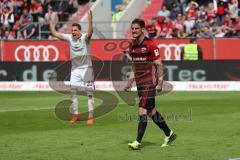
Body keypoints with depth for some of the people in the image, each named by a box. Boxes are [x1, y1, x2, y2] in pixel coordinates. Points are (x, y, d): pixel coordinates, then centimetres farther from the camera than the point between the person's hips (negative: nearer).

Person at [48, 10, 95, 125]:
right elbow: (55, 34, 0)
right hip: (75, 69, 4)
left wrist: (90, 21, -49)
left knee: (89, 93, -1)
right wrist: (50, 21, -7)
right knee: (73, 91, 0)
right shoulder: (69, 38, 0)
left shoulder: (85, 37, -12)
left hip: (86, 68, -4)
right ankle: (76, 114, 10)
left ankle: (90, 117, 2)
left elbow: (90, 32, -34)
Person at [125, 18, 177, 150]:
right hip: (139, 83, 8)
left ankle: (138, 142, -11)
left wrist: (160, 83, -14)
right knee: (151, 111, 12)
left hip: (149, 83, -8)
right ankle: (169, 134, 27)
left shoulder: (150, 45, -11)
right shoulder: (132, 46, 11)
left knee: (142, 111, -12)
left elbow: (158, 64, -10)